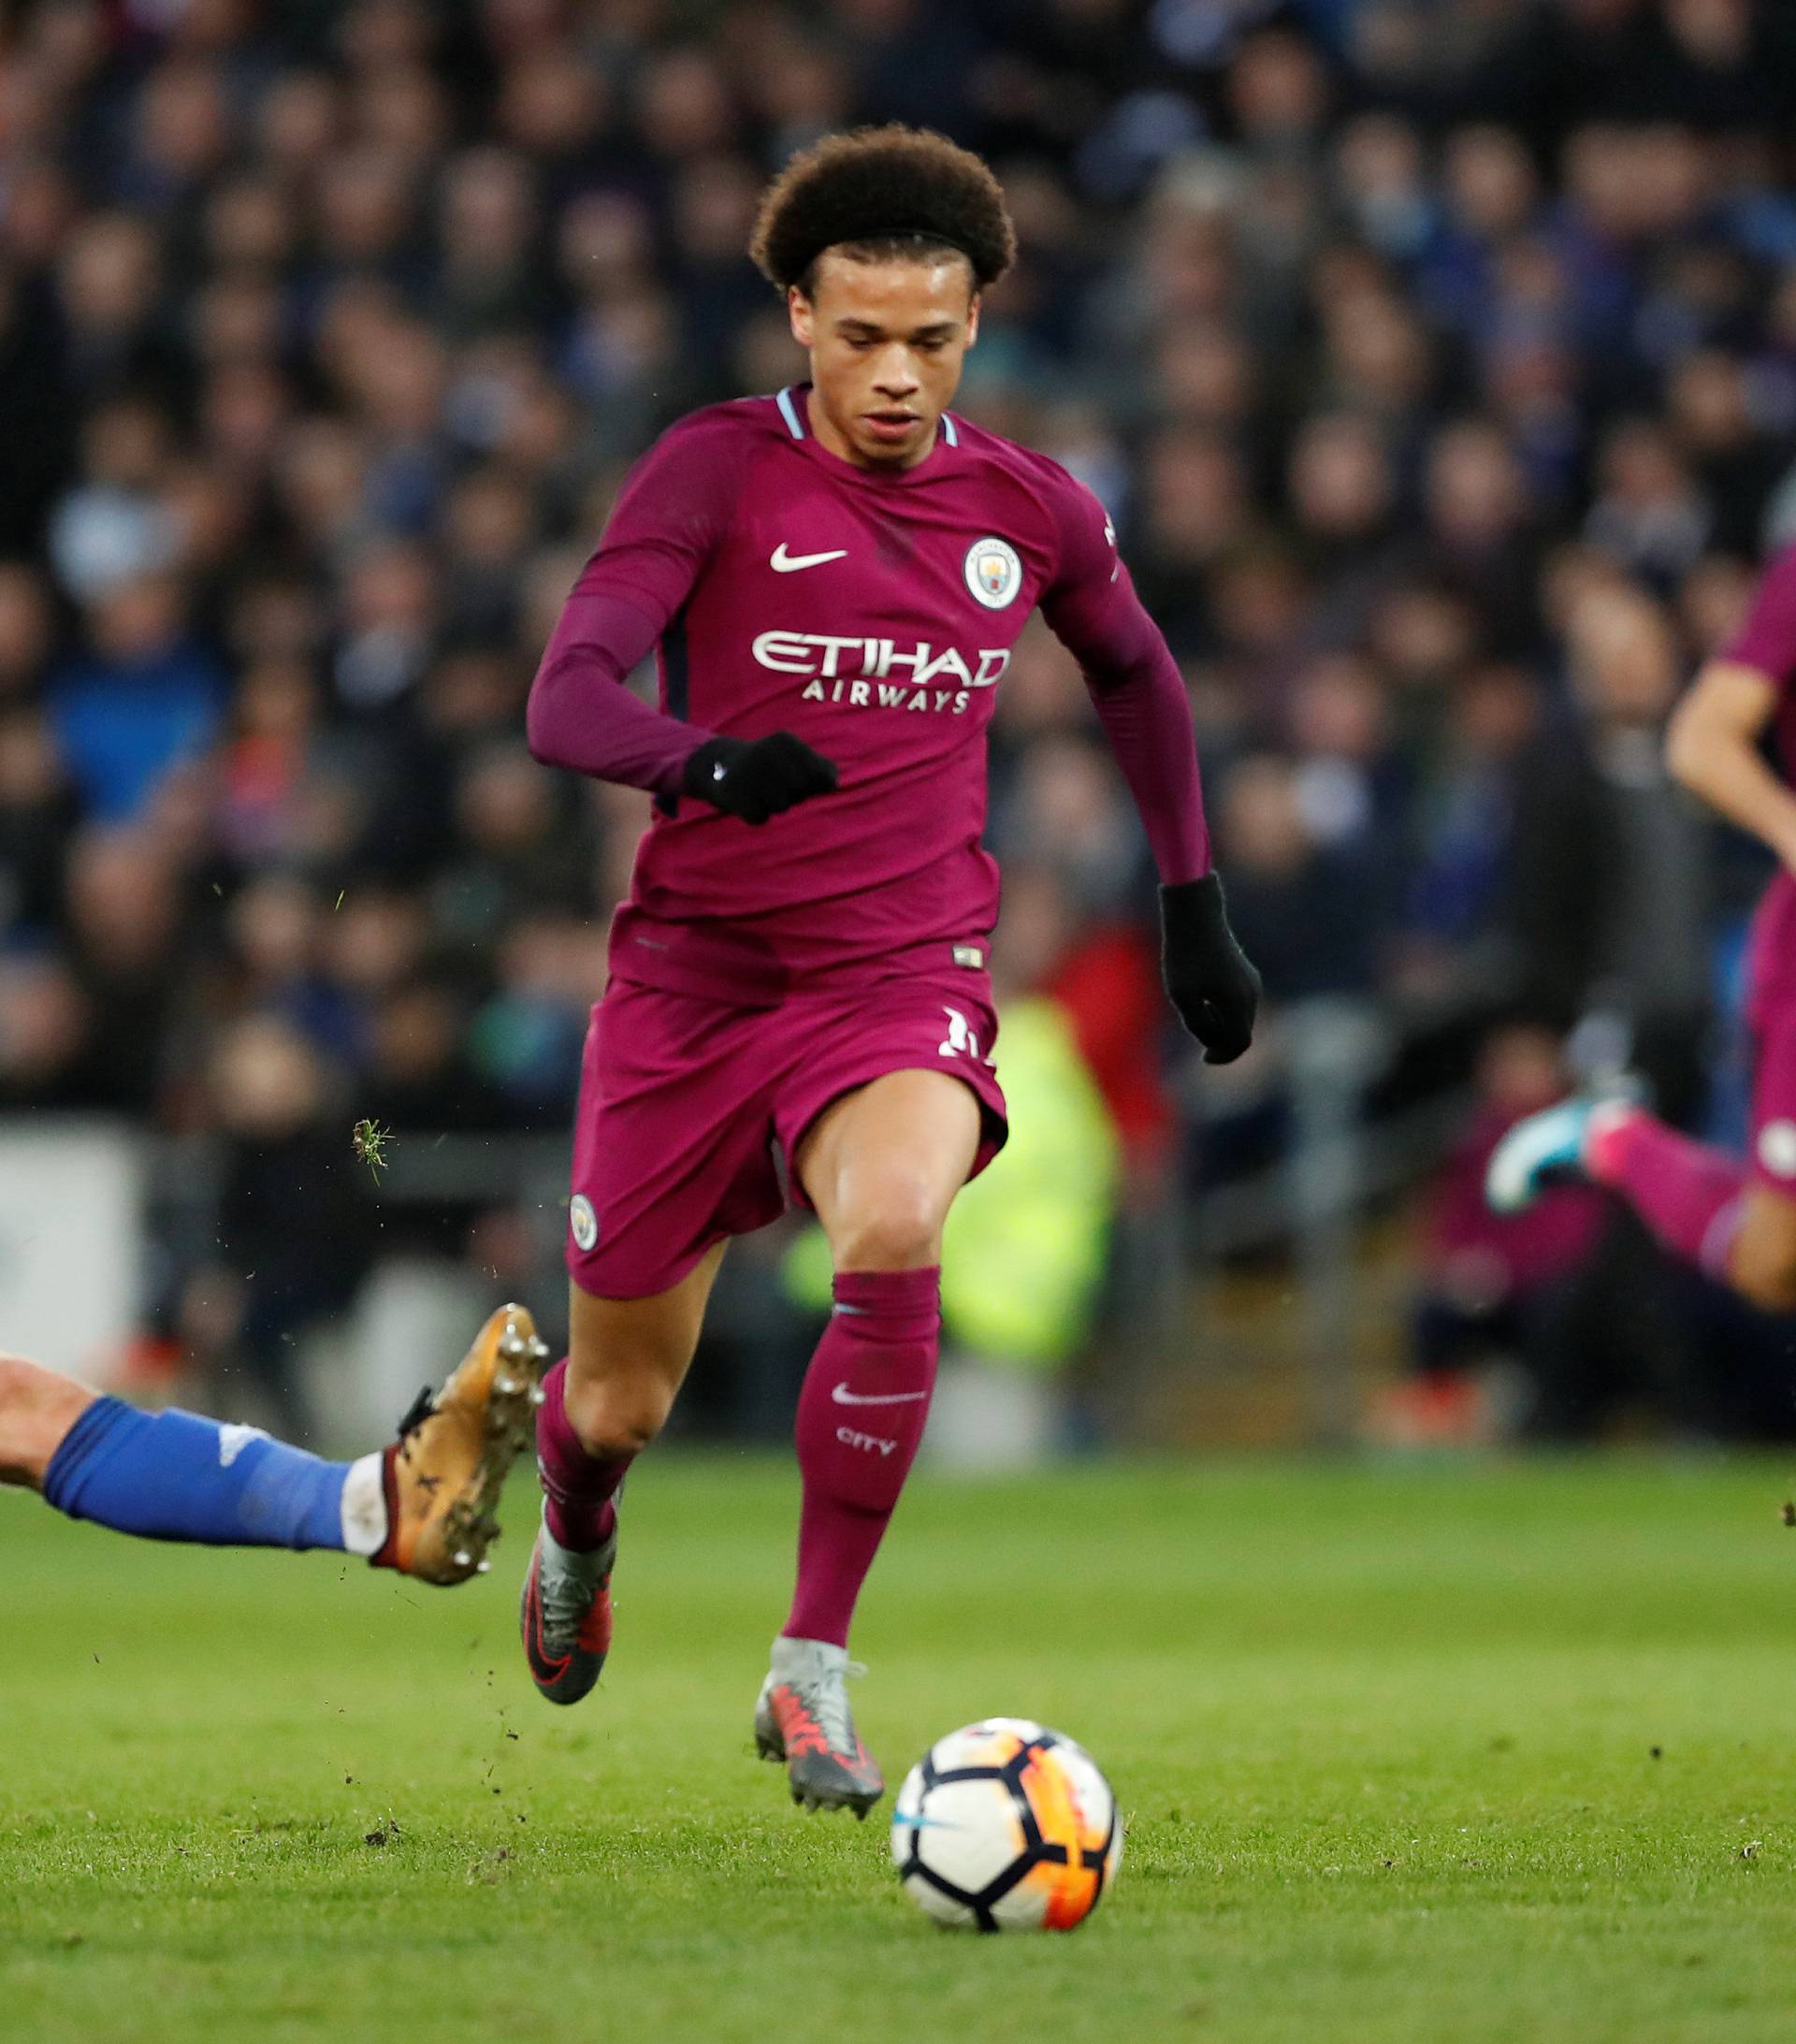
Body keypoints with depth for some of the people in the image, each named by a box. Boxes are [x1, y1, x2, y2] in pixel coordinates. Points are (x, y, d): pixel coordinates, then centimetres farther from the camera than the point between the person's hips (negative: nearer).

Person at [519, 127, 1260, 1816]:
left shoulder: (1026, 512, 4)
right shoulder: (719, 469, -7)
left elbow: (1134, 672, 26)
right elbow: (564, 701, -18)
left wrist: (1193, 901, 23)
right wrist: (704, 758, -38)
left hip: (902, 978, 1)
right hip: (693, 975, -1)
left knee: (895, 1235, -33)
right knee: (621, 1407, 6)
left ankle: (813, 1673, -23)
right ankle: (575, 1535, 47)